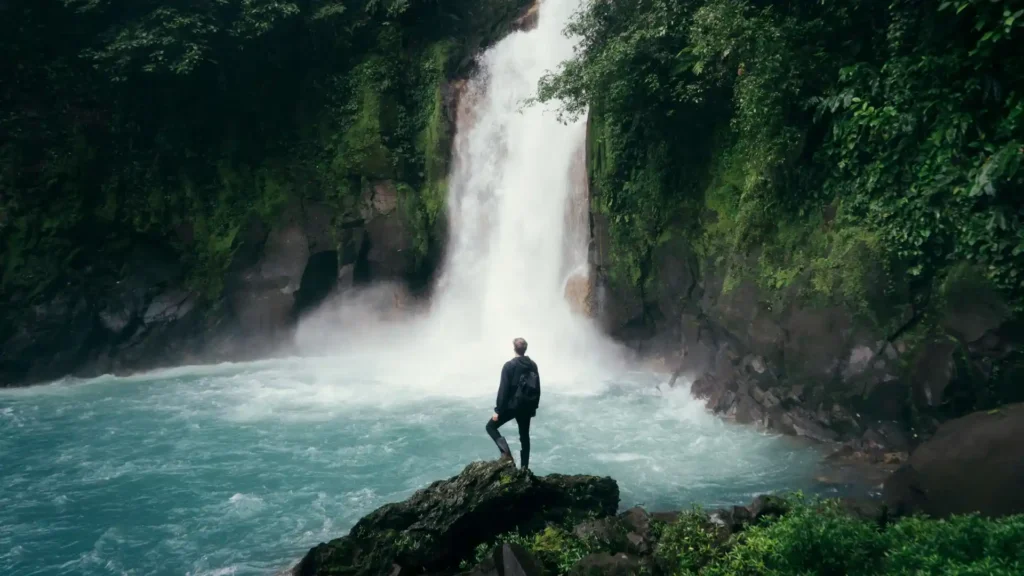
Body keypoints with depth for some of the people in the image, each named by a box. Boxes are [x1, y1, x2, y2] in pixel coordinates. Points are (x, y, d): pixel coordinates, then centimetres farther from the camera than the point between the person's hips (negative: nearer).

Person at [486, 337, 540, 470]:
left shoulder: (509, 366, -14)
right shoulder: (533, 365, 4)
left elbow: (503, 389, -16)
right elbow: (537, 388, 10)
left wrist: (498, 410, -12)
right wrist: (534, 406, 19)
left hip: (512, 405, -5)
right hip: (527, 407, 6)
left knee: (491, 426, 9)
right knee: (524, 436, 15)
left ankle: (506, 453, -9)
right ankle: (524, 467, 15)